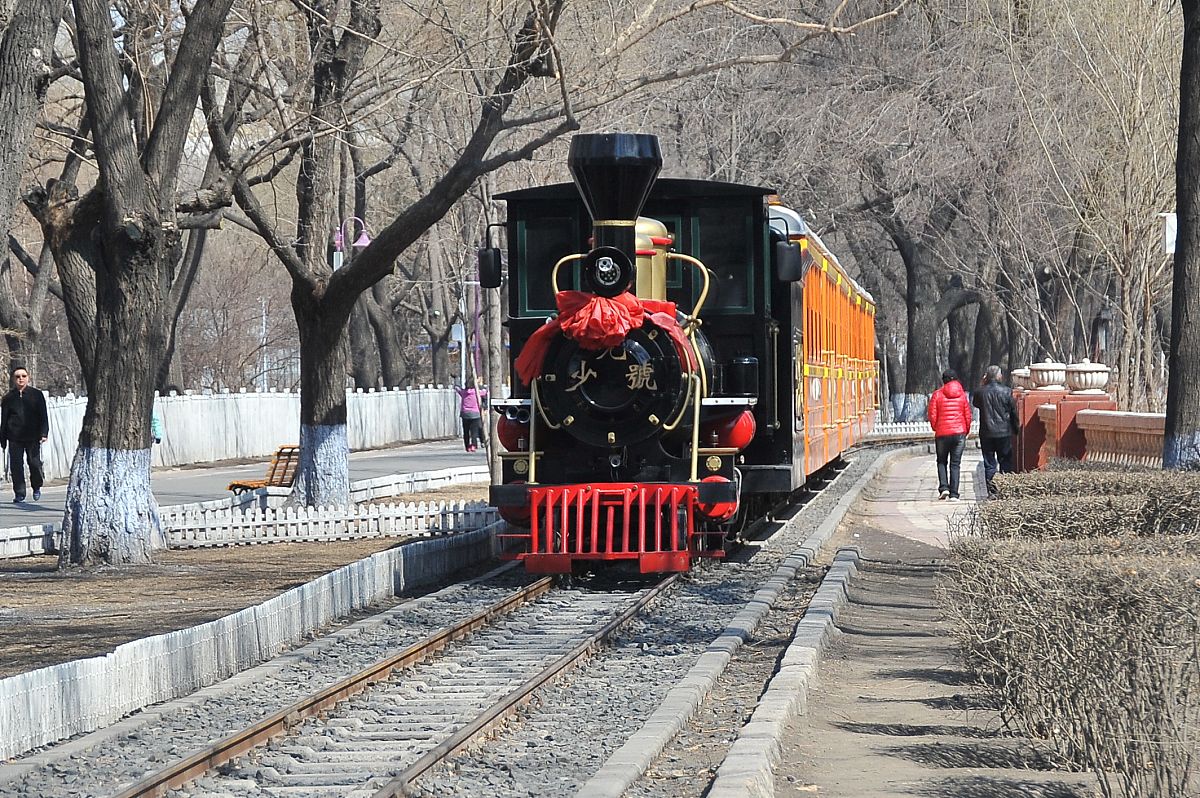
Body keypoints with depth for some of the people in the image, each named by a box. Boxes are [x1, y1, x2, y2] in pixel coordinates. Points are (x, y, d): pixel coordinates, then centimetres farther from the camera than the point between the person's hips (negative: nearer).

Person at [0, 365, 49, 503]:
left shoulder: (37, 395, 6)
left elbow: (43, 416, 6)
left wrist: (44, 433, -5)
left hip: (33, 437, -1)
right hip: (15, 438, 1)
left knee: (34, 462, -3)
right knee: (16, 465, -3)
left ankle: (36, 488, 22)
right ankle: (19, 493, 6)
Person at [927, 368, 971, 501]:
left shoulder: (937, 394, -4)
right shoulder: (962, 395, 2)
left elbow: (932, 415, -4)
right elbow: (968, 415, 5)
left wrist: (935, 428, 13)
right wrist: (966, 431, 19)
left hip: (942, 434, -1)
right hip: (959, 433, 1)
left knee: (942, 462, 14)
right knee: (955, 464, 5)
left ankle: (944, 487, -5)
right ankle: (954, 494, -1)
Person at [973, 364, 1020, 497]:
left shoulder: (981, 392, -5)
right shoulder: (1007, 391, -6)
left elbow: (974, 403, 18)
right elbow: (1014, 412, 1)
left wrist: (982, 385, 13)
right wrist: (1016, 428, 15)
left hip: (986, 433, 1)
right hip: (1004, 432, -1)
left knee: (989, 464, 4)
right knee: (1006, 462, 9)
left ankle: (992, 491, -1)